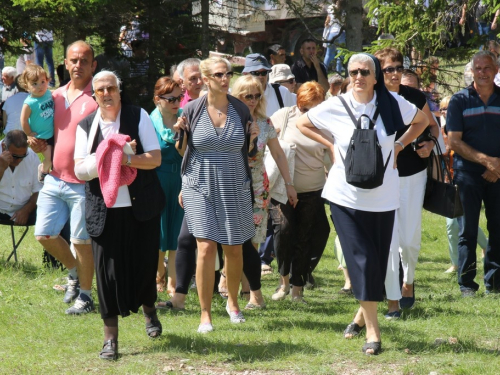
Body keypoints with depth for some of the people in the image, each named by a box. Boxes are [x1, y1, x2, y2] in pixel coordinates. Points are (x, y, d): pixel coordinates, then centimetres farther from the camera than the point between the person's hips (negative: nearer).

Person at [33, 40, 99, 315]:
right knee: (45, 234, 8)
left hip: (83, 183, -6)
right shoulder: (56, 96, 11)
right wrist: (37, 142, 2)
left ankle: (85, 296, 13)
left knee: (82, 240, 0)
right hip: (55, 179, 6)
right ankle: (75, 273, 32)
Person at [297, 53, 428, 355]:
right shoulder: (336, 107, -4)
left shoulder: (392, 104, -4)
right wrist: (331, 145, 3)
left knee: (378, 260, 7)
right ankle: (372, 330, -1)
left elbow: (422, 120, 14)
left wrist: (399, 145, 4)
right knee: (361, 260, -6)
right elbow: (303, 124, 13)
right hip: (346, 194, -1)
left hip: (383, 196, 1)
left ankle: (364, 313, 30)